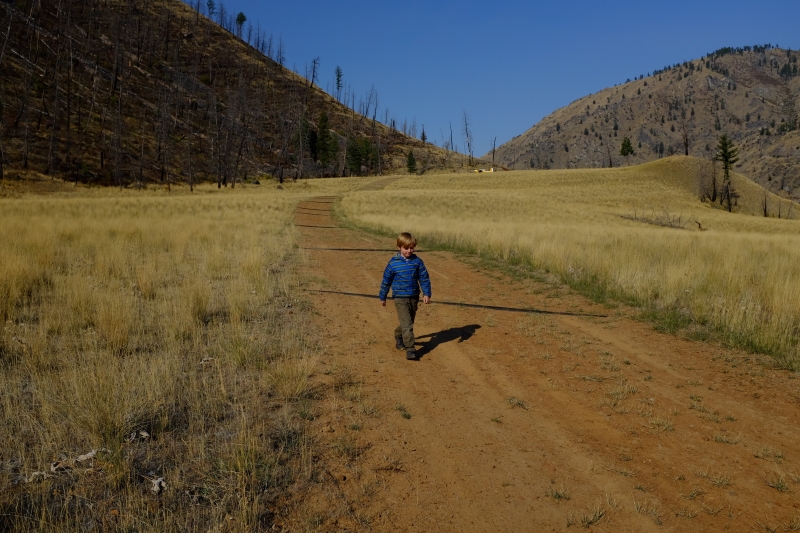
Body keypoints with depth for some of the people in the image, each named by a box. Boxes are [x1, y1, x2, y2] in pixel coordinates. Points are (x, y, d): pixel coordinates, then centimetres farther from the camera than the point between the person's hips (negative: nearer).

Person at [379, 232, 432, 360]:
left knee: (408, 322, 18)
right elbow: (386, 280, 2)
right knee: (407, 324, -12)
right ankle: (410, 349, -9)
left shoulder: (417, 262, -1)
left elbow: (424, 278, 4)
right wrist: (382, 297, 9)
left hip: (414, 297, 4)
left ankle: (399, 336, 46)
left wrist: (426, 293, -6)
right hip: (400, 298, -4)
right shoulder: (393, 263, -7)